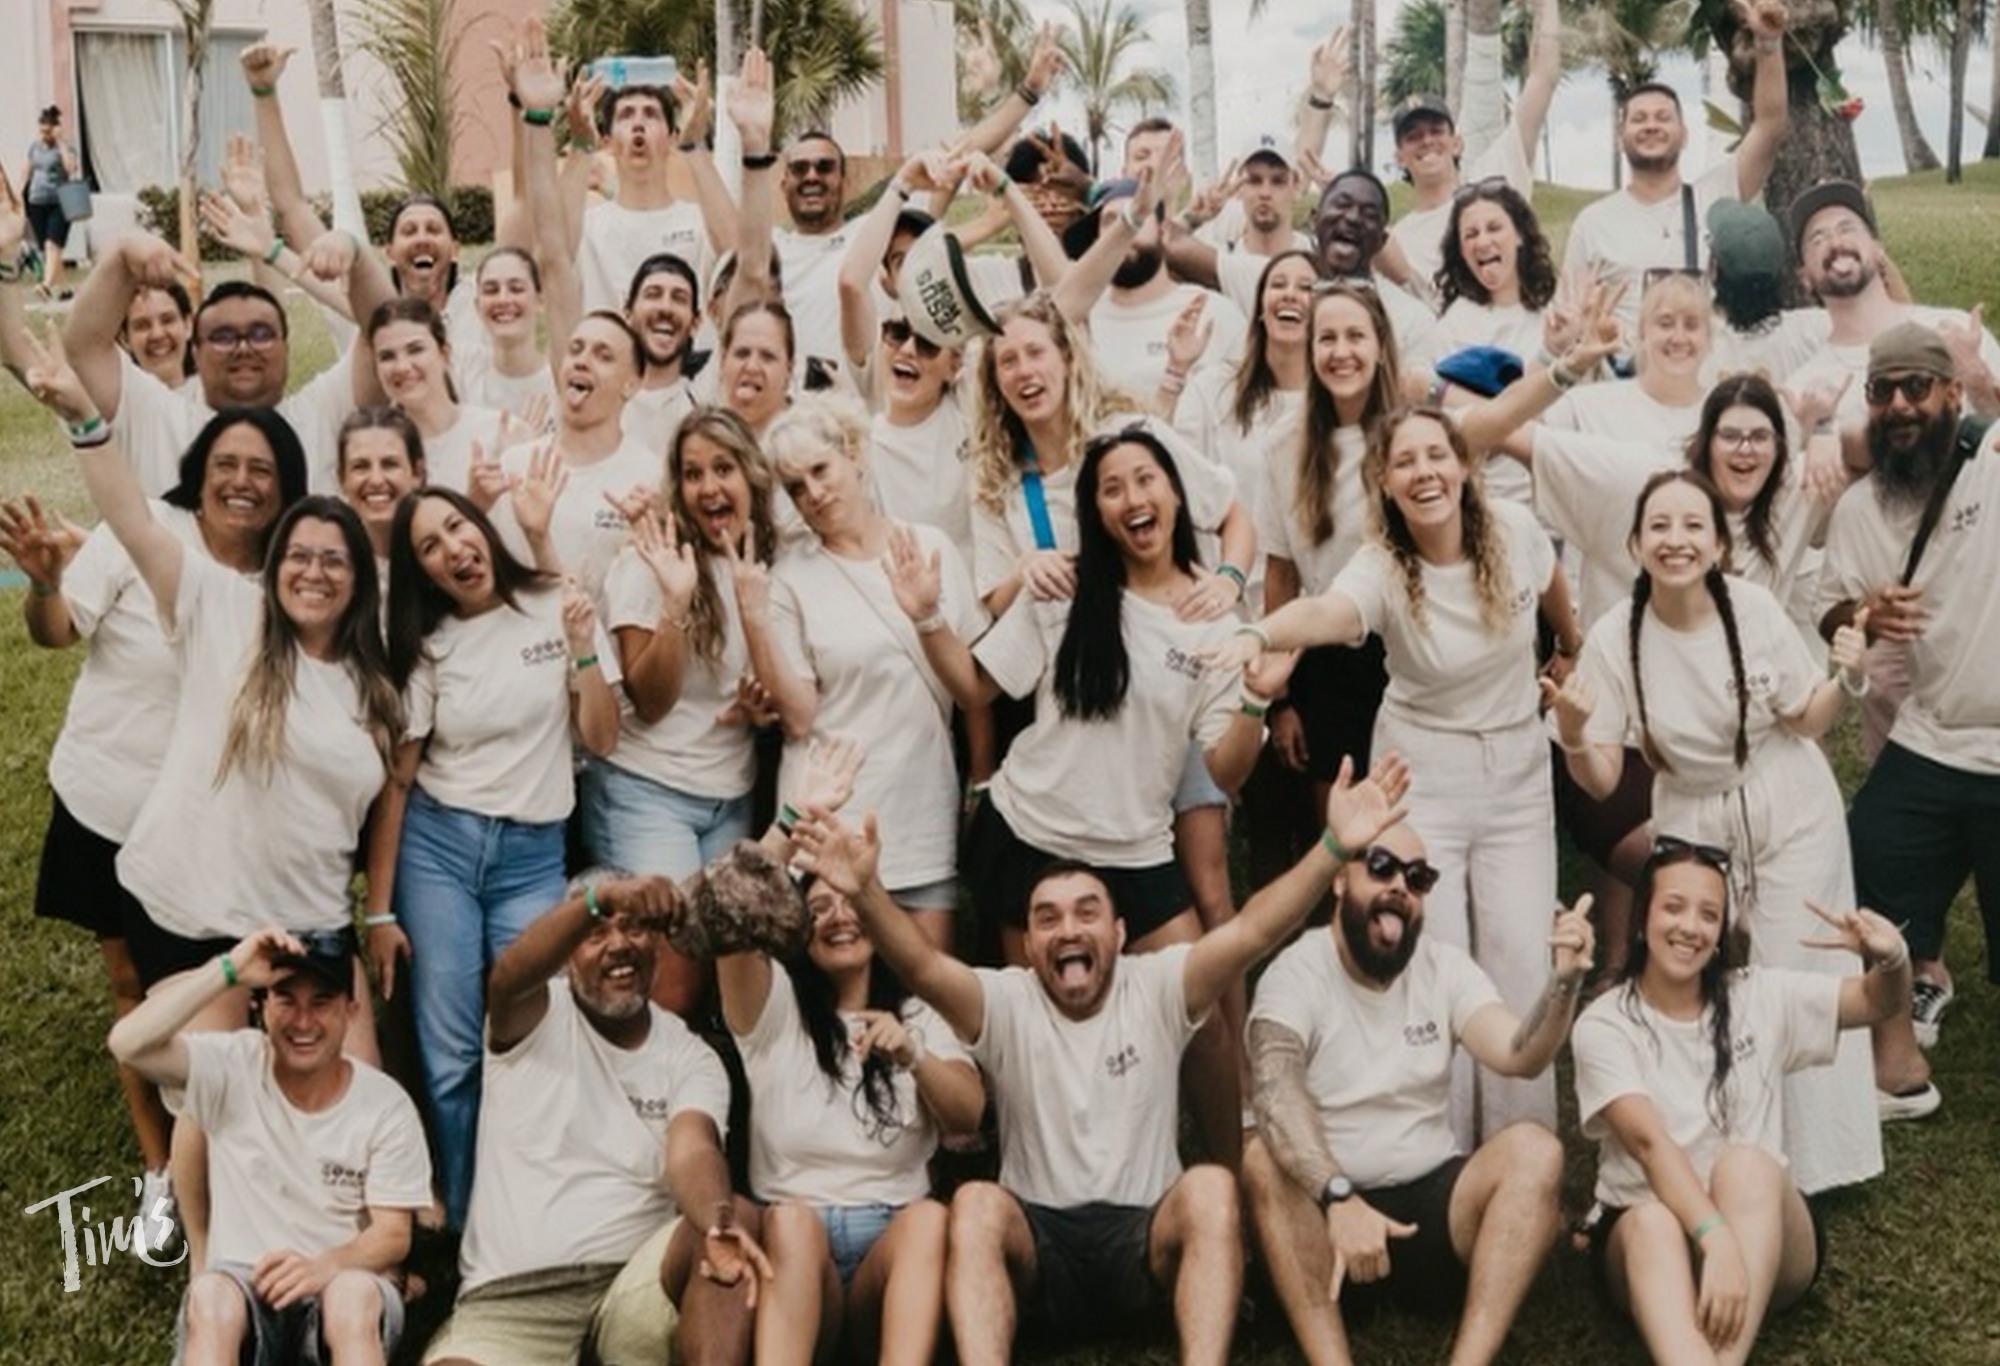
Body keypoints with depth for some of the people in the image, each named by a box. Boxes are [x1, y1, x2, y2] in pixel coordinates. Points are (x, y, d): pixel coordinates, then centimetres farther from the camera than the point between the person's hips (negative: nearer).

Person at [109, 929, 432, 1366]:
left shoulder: (386, 1105, -4)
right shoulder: (233, 1068, -3)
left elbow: (393, 1234, -6)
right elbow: (129, 1043, -21)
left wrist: (325, 1266, -27)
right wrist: (227, 971, -26)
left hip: (347, 1287, 0)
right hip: (244, 1285, 1)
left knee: (354, 1294, -37)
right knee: (210, 1294, -36)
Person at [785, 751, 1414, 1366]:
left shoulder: (1157, 989, 3)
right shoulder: (1004, 1003, 2)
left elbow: (1251, 931, -12)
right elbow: (922, 967, -17)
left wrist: (1333, 847, -28)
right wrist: (865, 891, -38)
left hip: (1143, 1234, 0)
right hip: (1039, 1239, 0)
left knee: (1210, 1187, -30)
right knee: (975, 1203, -30)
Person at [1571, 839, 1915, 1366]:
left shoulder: (1761, 997, 4)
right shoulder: (1604, 1025, -7)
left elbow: (1882, 1003, 9)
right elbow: (1649, 1142, -22)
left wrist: (1891, 959, -16)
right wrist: (1717, 1241, -37)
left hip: (1769, 1235, 2)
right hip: (1646, 1237, -1)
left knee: (1744, 1164, -31)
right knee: (1653, 1221, -36)